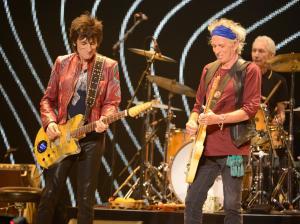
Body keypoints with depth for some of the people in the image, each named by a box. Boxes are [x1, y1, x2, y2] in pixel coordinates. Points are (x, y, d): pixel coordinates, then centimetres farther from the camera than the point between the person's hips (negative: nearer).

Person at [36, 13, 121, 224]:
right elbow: (48, 99, 9)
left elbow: (112, 102, -1)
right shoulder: (62, 63, 6)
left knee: (86, 197, 1)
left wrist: (104, 120, -21)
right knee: (50, 193, 1)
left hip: (92, 137, -1)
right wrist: (50, 122, -8)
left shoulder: (109, 66, 0)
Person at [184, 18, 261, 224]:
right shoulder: (209, 70, 15)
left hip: (233, 147, -5)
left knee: (232, 206, -2)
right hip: (207, 147, 6)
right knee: (192, 201, 3)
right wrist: (193, 122, -3)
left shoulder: (249, 70, -3)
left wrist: (219, 118, -23)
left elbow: (251, 108, -11)